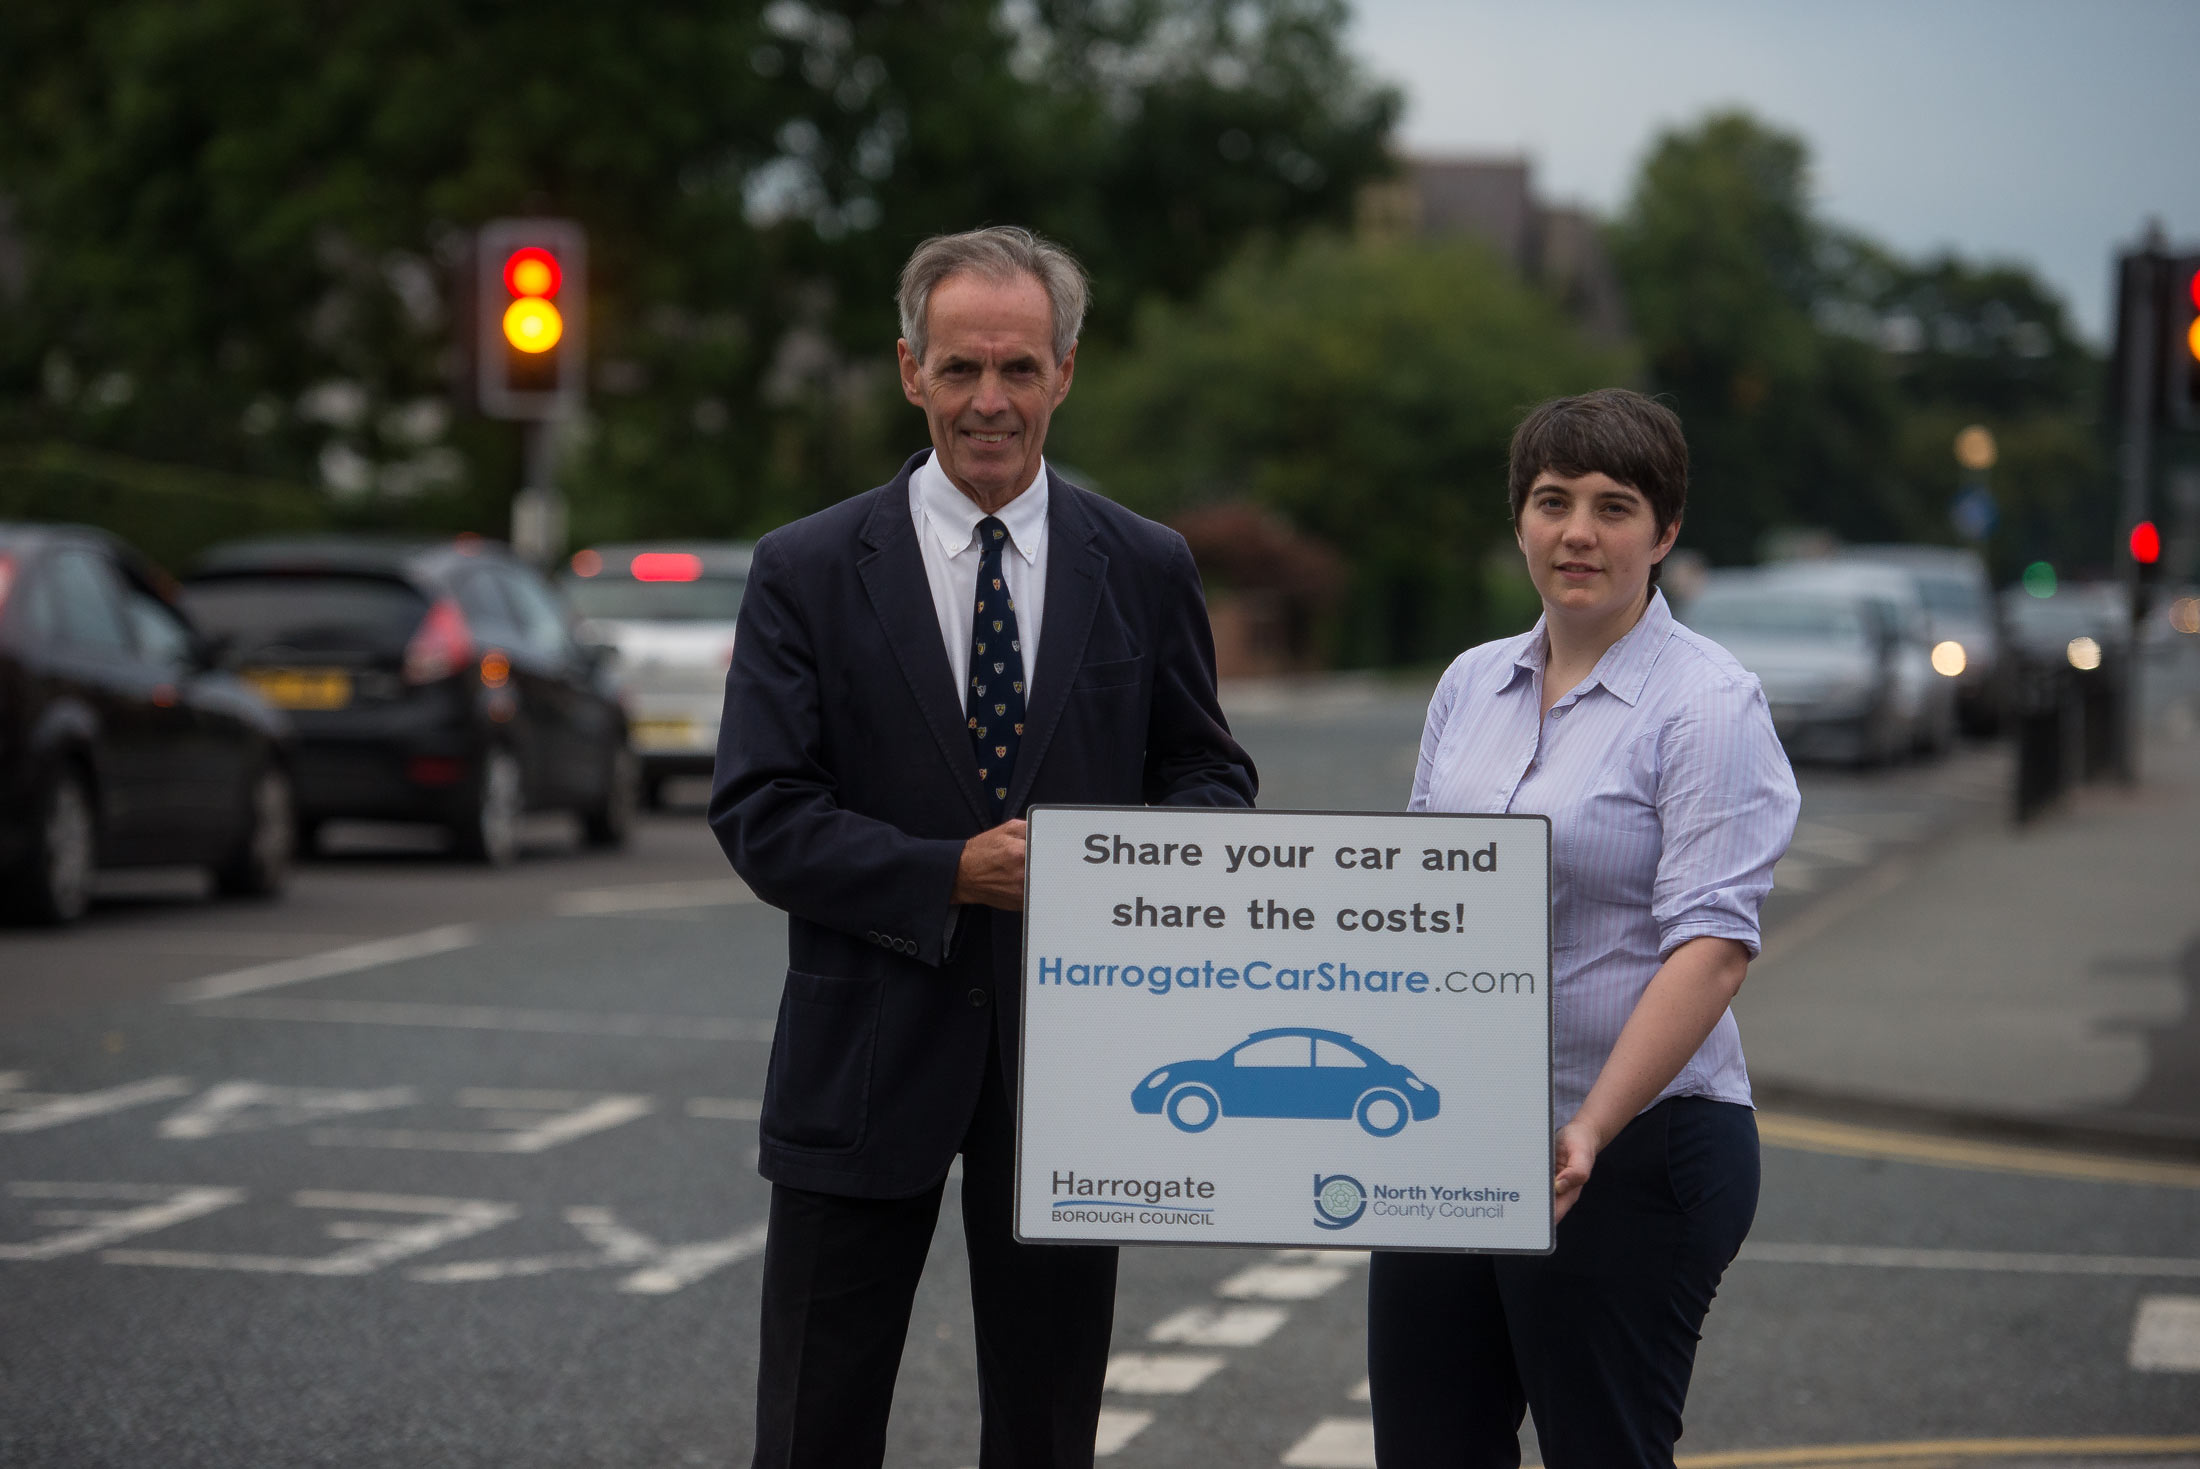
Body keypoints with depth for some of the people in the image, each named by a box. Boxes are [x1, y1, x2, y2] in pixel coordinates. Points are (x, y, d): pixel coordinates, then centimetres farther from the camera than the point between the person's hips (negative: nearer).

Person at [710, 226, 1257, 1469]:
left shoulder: (1147, 569, 4)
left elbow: (1211, 776, 11)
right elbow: (759, 818, -8)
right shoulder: (806, 571, -2)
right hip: (867, 1057, -2)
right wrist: (955, 874, -19)